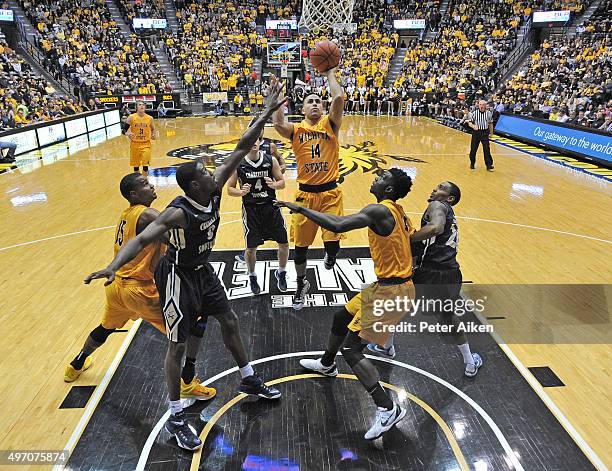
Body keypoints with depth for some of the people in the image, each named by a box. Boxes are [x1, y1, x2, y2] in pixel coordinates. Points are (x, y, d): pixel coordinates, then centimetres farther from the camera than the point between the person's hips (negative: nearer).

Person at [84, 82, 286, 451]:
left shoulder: (214, 189, -12)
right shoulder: (178, 212, -30)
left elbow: (241, 149, -12)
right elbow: (141, 240, -35)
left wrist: (266, 114, -13)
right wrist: (115, 266, -54)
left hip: (203, 270, 8)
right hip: (179, 277, -7)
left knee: (230, 322, 17)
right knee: (178, 346, 3)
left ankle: (249, 381, 39)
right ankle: (176, 418, 21)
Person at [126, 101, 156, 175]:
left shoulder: (149, 118, -2)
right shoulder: (131, 117, -6)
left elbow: (153, 129, 14)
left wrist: (153, 135, -6)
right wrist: (128, 134, -23)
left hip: (146, 144, 0)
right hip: (135, 144, 0)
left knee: (145, 164, -6)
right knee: (136, 165, 10)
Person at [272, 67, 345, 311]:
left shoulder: (330, 124, 4)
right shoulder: (296, 130, 4)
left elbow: (339, 98, -14)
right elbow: (278, 124, -19)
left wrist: (330, 74, -2)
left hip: (330, 192, -1)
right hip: (305, 193, 1)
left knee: (333, 243, -11)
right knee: (300, 245, 9)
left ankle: (330, 254, 31)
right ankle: (302, 285, 34)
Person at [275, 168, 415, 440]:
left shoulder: (379, 211, -21)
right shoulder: (397, 212, 9)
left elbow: (337, 226, -33)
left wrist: (300, 209, -24)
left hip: (391, 291, -10)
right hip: (387, 285, 10)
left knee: (351, 349, -6)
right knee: (341, 318, 24)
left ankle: (388, 410, 0)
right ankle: (327, 365, 50)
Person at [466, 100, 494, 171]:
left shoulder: (489, 113, 2)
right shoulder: (474, 113, -4)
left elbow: (491, 123, 13)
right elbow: (469, 122, -3)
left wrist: (491, 133, 15)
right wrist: (473, 126, -25)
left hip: (485, 132, 0)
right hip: (476, 132, 0)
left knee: (486, 149, -4)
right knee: (473, 149, 4)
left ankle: (489, 165, 1)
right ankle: (472, 163, 25)